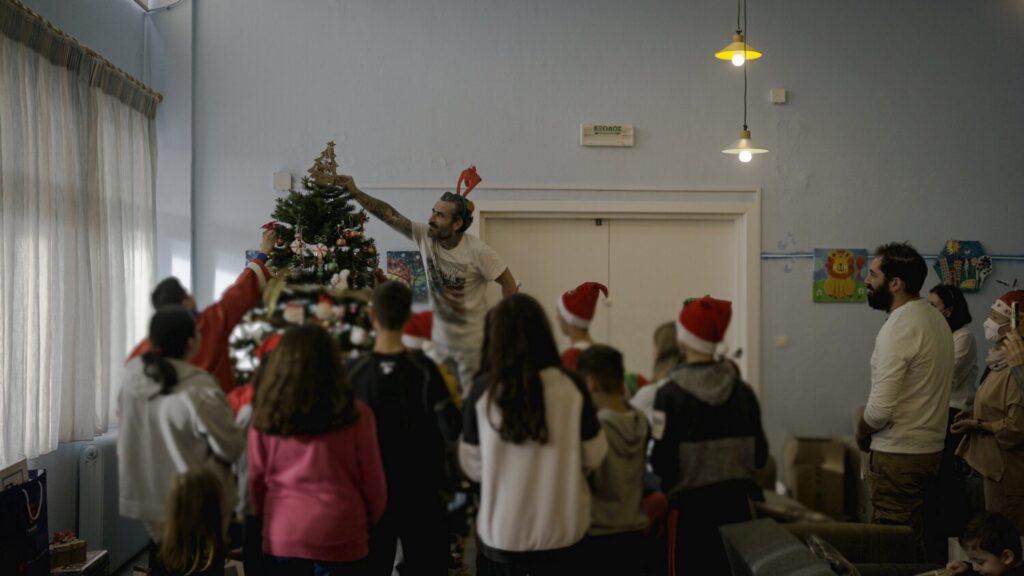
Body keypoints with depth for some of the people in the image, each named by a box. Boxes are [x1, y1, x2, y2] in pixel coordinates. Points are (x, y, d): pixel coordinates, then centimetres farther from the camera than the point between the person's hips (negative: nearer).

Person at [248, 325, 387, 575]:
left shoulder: (265, 418, -6)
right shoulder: (355, 415, -10)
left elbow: (256, 480, 4)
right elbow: (372, 480, -3)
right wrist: (370, 521, 16)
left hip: (281, 537, 2)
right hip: (339, 539, -2)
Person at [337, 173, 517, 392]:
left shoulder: (477, 251, -19)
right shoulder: (425, 236, -7)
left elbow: (509, 284, -11)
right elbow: (389, 215, -12)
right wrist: (355, 192, -19)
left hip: (472, 344, -5)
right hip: (439, 340, 5)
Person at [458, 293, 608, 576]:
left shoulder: (483, 390, -12)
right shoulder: (571, 386, -11)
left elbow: (472, 466, -3)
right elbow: (594, 457, -1)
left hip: (502, 531, 0)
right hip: (561, 528, 1)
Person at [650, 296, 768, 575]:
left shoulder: (671, 394, -13)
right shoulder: (743, 391, 0)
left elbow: (662, 463, -15)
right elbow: (760, 455, 3)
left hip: (690, 505, -4)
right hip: (736, 501, 4)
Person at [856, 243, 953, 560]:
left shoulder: (898, 328, -19)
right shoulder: (936, 318, 10)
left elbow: (881, 407, -23)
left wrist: (862, 432, -3)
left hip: (897, 454, -9)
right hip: (930, 447, 9)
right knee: (914, 543, 17)